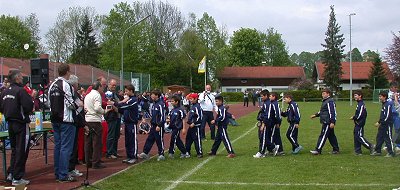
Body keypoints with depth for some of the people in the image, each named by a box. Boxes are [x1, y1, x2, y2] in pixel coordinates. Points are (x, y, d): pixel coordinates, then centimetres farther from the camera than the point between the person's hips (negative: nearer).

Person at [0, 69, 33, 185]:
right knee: (21, 151, 0)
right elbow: (28, 107, -22)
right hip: (21, 124, -7)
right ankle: (17, 178, 4)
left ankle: (11, 174, 22)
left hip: (10, 123, 8)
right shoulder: (20, 90, -16)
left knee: (14, 149, 20)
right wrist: (31, 98, -4)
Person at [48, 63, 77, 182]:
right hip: (66, 120, -8)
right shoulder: (66, 85, -15)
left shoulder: (52, 85, 11)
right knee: (66, 147, -4)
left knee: (57, 146, 14)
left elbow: (49, 102, 15)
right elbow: (70, 103, -18)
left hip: (55, 119, 8)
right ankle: (63, 175, -4)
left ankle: (57, 173, 19)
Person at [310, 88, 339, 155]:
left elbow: (332, 112, -20)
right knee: (331, 136, 14)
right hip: (325, 122, 10)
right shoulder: (325, 101, 18)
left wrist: (332, 122, -23)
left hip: (328, 122, -10)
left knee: (323, 136, -9)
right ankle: (336, 149, 20)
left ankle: (318, 150, -8)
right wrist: (316, 115, 18)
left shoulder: (330, 102, -15)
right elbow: (322, 111, 28)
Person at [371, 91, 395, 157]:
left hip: (387, 125, -10)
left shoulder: (388, 105, -17)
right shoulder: (383, 104, 12)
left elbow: (387, 116, -22)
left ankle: (391, 153, 6)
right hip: (383, 125, 10)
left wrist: (379, 122, -18)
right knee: (379, 137, 12)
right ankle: (378, 151, 20)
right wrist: (380, 123, 15)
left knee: (388, 138, -2)